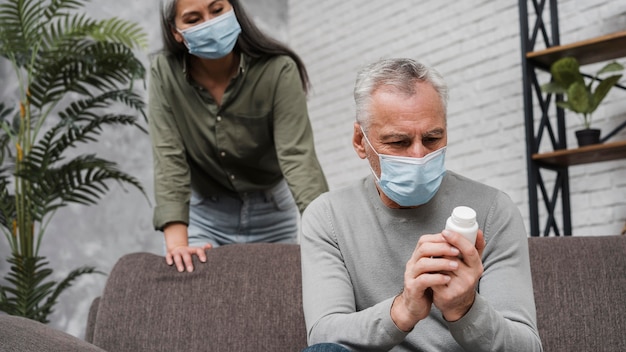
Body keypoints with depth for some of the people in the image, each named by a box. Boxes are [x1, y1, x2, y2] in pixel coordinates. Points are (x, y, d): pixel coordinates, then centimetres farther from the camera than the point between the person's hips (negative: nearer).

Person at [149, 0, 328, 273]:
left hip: (273, 214, 0)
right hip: (204, 216, 1)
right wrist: (176, 242, -33)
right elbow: (169, 159, -21)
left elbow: (298, 156, -28)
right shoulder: (164, 72, -15)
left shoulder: (278, 70, -20)